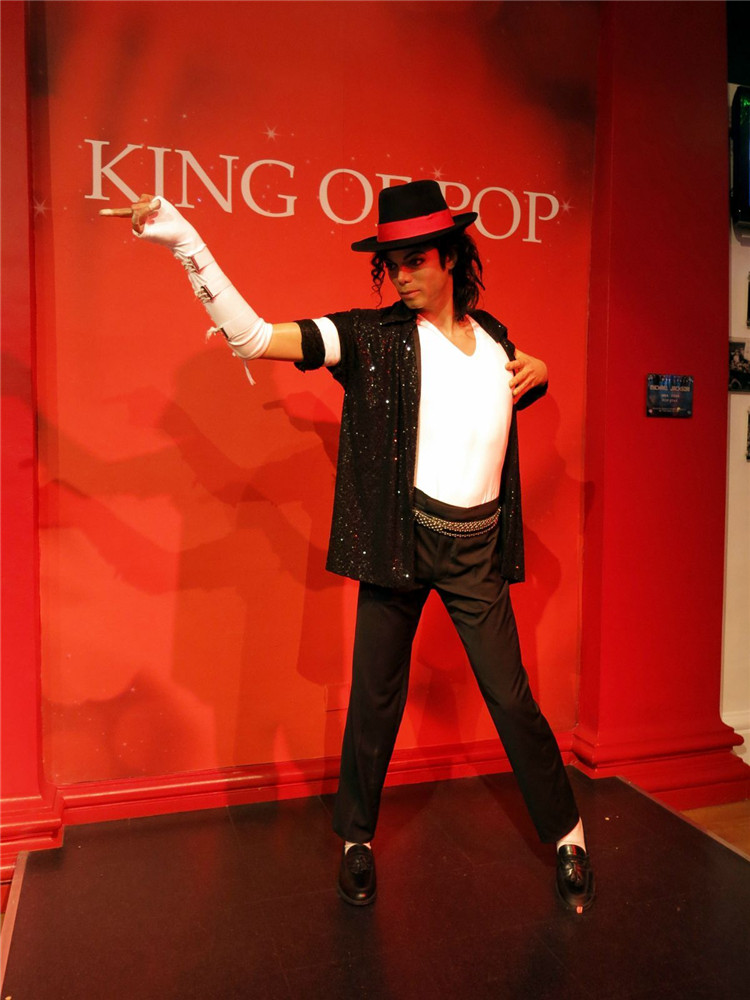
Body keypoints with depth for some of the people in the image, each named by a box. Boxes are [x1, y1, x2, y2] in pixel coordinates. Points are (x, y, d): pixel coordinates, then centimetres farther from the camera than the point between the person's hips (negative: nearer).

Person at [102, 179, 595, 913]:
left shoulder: (497, 340, 6)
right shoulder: (370, 338, -7)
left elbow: (513, 397, 28)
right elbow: (250, 336, -16)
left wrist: (537, 372, 5)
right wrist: (182, 240, -23)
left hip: (477, 550, 2)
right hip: (398, 542, -2)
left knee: (511, 697, 9)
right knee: (375, 699, 10)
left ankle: (566, 837, 31)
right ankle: (356, 840, 34)